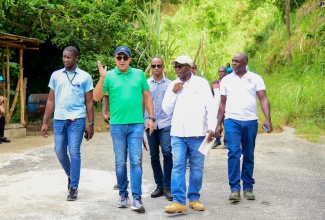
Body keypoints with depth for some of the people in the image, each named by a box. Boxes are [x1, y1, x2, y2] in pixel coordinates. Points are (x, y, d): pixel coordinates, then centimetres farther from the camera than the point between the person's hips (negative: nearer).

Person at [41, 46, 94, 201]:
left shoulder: (84, 77, 2)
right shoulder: (56, 75, 10)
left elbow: (89, 102, 4)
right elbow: (51, 100, 11)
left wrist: (91, 124, -1)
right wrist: (45, 122, 7)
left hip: (77, 120, -3)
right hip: (59, 120, 3)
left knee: (74, 152, -5)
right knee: (59, 151, 7)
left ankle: (74, 187, 5)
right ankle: (70, 175, 34)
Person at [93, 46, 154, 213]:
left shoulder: (139, 74, 4)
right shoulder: (109, 76, 1)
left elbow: (147, 97, 10)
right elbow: (96, 97, -5)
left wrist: (151, 117, 3)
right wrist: (102, 78, -16)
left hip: (136, 124, 0)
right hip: (117, 125, 1)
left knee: (136, 162, -3)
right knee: (120, 162, 8)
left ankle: (137, 198, -2)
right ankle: (123, 195, 21)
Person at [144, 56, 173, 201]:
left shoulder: (169, 84, 6)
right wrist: (142, 121, 6)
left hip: (166, 123, -2)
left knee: (167, 153, -11)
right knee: (154, 156, 6)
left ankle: (167, 186, -2)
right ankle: (159, 185, 17)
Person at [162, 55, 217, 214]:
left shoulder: (201, 83, 1)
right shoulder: (173, 85, 9)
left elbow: (210, 106, -2)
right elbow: (166, 109, 7)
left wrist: (211, 127, -10)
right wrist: (174, 92, -4)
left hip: (197, 133, -1)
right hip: (178, 134, 2)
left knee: (197, 167, 6)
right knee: (178, 166, -5)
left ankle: (194, 198, 16)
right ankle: (178, 201, -7)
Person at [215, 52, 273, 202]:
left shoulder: (255, 78, 6)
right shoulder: (226, 80, 11)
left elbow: (263, 99, -1)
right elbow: (222, 103, 14)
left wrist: (267, 119, -14)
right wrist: (218, 124, 10)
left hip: (250, 121, 0)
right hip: (232, 120, 0)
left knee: (249, 155, 7)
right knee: (234, 153, -14)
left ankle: (248, 188, 17)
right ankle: (235, 189, -12)